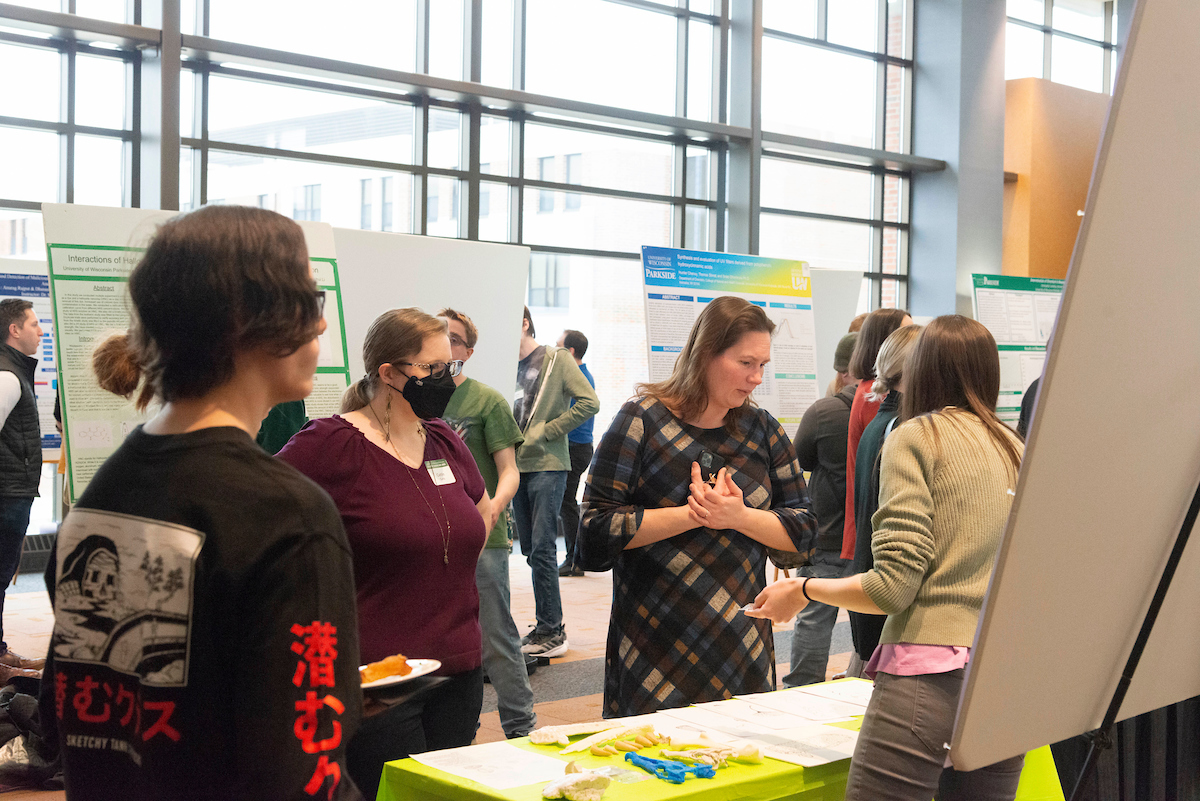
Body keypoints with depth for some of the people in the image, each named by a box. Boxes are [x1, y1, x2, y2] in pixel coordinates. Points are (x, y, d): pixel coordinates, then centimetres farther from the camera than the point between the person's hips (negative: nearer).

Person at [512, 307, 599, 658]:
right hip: (518, 467, 6)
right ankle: (548, 626, 17)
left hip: (548, 466, -6)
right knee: (531, 550, 9)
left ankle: (551, 632, -3)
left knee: (542, 549, -8)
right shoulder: (511, 366, 13)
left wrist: (546, 431, -11)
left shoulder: (557, 359, -3)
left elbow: (589, 402, -10)